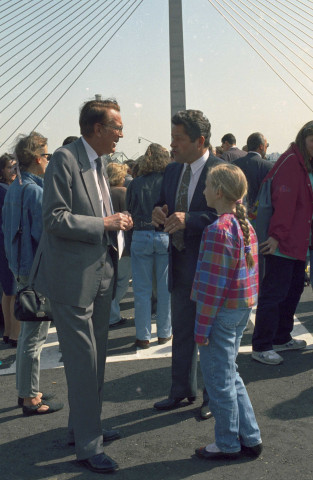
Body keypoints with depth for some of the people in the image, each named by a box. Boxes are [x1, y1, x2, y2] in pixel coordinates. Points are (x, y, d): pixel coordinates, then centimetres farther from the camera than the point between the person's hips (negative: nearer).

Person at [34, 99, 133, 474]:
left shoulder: (97, 162, 14)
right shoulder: (65, 159, -13)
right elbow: (55, 218, -19)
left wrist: (115, 221, 5)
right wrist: (105, 224, -18)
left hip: (100, 273, 9)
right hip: (73, 277, -9)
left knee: (95, 358, 18)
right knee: (83, 361, -1)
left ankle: (85, 427, 35)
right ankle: (87, 446, 12)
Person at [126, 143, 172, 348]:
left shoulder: (136, 183, -2)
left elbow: (129, 210, 6)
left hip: (141, 237, 0)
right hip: (166, 237, 0)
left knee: (142, 290, 8)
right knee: (165, 288, 10)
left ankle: (143, 336, 13)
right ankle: (164, 333, 20)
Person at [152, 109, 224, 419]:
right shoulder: (172, 170, 7)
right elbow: (164, 205, 17)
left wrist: (189, 219, -32)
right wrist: (160, 214, -7)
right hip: (180, 264, 7)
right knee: (181, 332, 18)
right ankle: (182, 390, 35)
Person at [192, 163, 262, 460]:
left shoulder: (218, 230, -20)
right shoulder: (246, 226, 7)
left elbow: (213, 284, -20)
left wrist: (202, 327, -15)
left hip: (222, 312, -9)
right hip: (243, 310, 9)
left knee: (219, 379, 6)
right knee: (229, 374, 20)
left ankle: (228, 444, 21)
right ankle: (250, 438, 28)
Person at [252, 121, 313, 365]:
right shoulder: (291, 162, -13)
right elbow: (284, 202, -21)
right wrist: (278, 235, -25)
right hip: (282, 243, -10)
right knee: (274, 293, -5)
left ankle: (281, 338, 30)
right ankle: (261, 347, 3)